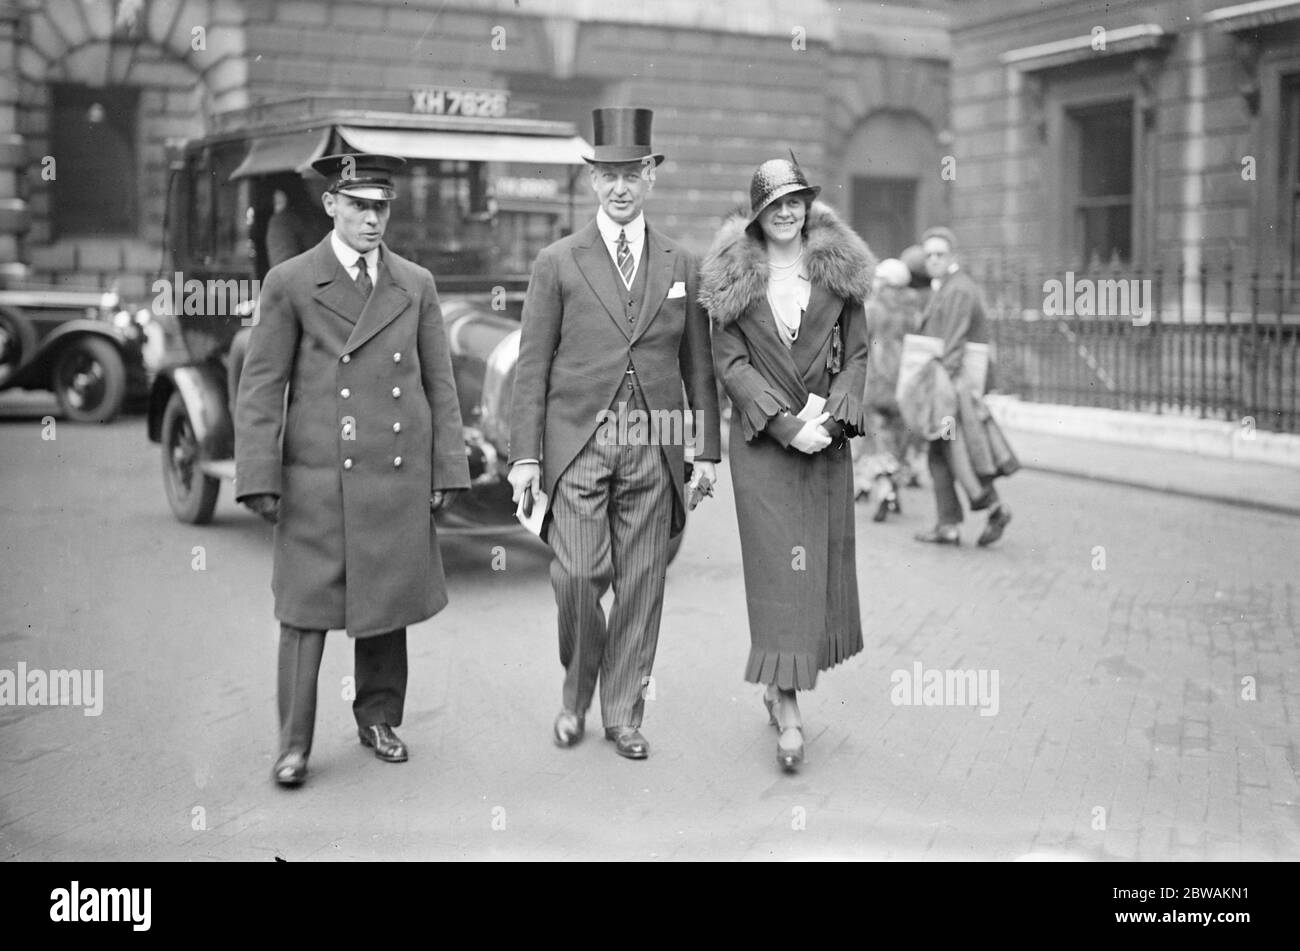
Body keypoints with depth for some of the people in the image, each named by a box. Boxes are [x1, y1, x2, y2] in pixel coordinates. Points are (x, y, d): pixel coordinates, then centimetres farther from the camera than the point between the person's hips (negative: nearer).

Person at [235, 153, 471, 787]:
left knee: (389, 602, 11)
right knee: (306, 610, -1)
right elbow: (261, 389, -2)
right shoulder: (290, 283, 0)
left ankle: (379, 719, 27)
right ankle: (294, 743, 8)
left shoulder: (416, 285, 10)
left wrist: (447, 470, 6)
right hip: (317, 479, -3)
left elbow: (440, 384, 11)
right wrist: (260, 478, -9)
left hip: (399, 477, 3)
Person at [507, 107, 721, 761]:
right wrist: (525, 455, -4)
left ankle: (623, 713, 18)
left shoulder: (681, 265, 9)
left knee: (641, 583, 4)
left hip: (654, 445, 2)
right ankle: (576, 690, 17)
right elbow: (532, 365, 1)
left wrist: (708, 450, 8)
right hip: (577, 442, -2)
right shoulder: (557, 264, 3)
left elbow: (699, 365, 12)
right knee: (579, 574, -10)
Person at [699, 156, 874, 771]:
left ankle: (780, 688, 22)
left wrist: (831, 414, -10)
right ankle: (788, 712, -8)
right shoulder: (732, 275, 2)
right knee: (778, 562, -8)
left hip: (827, 434, 3)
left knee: (822, 560, 6)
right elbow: (729, 361, -3)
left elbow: (856, 353, 7)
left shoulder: (840, 268, 7)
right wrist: (785, 424, -14)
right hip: (761, 436, -3)